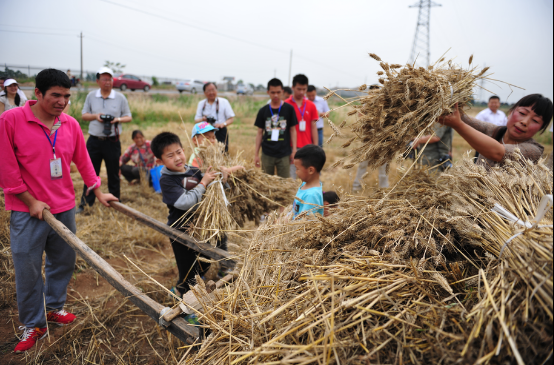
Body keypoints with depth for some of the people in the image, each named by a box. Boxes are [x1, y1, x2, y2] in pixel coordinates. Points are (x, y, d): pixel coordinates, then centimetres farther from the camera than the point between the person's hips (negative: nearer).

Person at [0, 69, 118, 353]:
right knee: (28, 269, 5)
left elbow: (83, 161, 11)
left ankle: (54, 308, 37)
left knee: (63, 262, 16)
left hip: (64, 208, 5)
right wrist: (31, 201, -12)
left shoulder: (71, 125, 2)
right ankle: (33, 325, 23)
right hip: (28, 212, -4)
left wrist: (98, 193, 11)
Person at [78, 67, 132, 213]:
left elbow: (128, 117, 6)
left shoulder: (120, 98, 3)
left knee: (113, 174, 8)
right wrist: (95, 116, -9)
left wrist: (118, 119, -14)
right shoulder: (91, 96, 7)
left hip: (112, 141, -1)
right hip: (94, 140, 1)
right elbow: (84, 115, 12)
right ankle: (86, 203, 17)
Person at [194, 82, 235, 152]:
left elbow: (231, 118, 2)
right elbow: (196, 120, 12)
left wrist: (223, 124, -19)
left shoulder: (224, 102, 5)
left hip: (221, 133, -2)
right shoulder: (201, 103, 14)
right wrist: (202, 119, -12)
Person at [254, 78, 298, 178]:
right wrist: (256, 154, 6)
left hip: (284, 154, -1)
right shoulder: (263, 111, 4)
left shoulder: (289, 109, 0)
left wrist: (294, 151, -2)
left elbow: (293, 130, 3)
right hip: (267, 154, 2)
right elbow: (259, 133, 8)